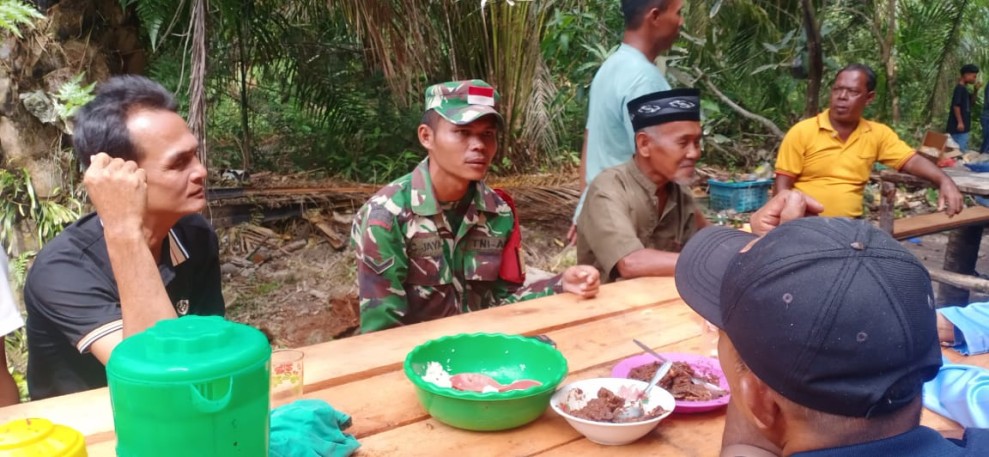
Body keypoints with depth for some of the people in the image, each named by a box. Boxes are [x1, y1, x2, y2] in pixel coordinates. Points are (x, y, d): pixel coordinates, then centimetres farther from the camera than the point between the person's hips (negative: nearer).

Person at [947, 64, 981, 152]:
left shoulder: (964, 89, 15)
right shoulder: (959, 88, -14)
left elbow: (971, 102, 24)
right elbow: (956, 106, -20)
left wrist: (976, 90, 8)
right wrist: (960, 122, -22)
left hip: (964, 125, 10)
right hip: (959, 126, -10)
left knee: (963, 150, 14)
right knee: (960, 150, -9)